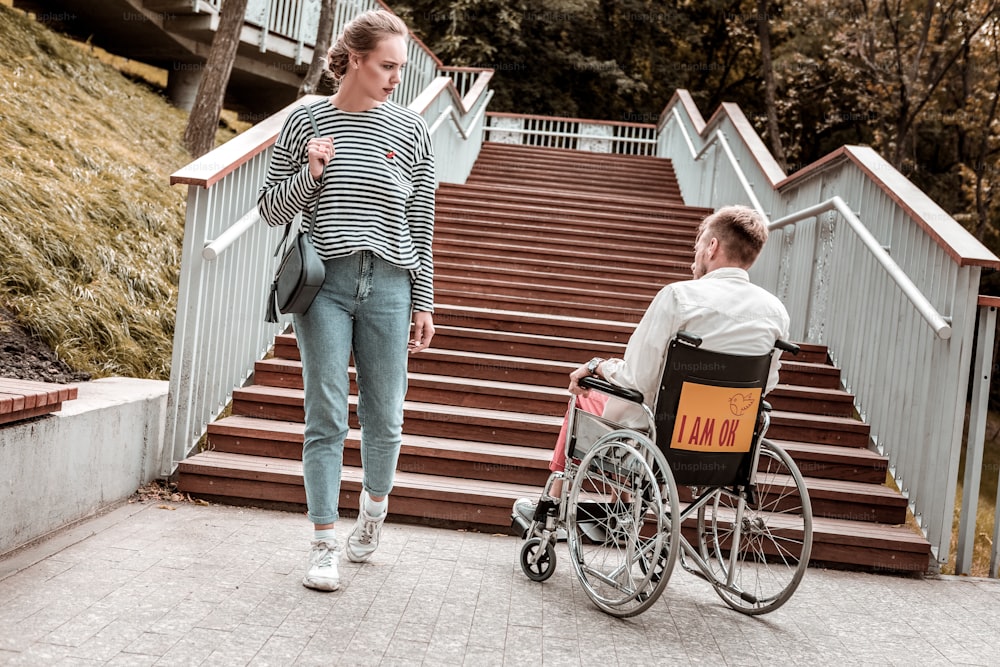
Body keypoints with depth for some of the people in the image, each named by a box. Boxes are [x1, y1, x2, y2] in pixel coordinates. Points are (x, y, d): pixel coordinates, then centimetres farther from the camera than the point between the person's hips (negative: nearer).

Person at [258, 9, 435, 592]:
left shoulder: (411, 131, 5)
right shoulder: (305, 122, 4)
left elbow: (421, 223, 8)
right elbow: (272, 209, 9)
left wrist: (424, 303, 6)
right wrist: (309, 175, -10)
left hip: (388, 287, 1)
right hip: (325, 285, -1)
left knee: (384, 420, 7)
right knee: (327, 418, -1)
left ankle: (374, 512, 35)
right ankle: (325, 547, 10)